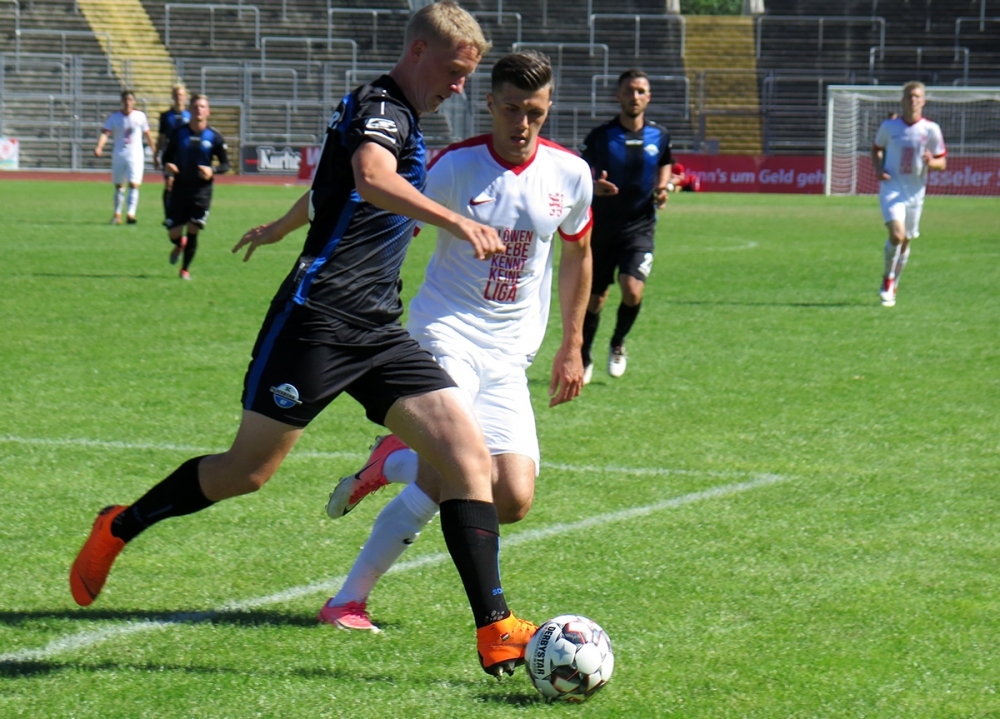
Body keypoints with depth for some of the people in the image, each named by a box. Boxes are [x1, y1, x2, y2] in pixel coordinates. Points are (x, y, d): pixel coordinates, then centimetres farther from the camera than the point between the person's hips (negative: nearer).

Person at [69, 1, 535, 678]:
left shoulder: (400, 119, 20)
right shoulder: (379, 107, -10)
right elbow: (370, 178, -34)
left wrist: (281, 227, 57)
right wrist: (458, 222, -43)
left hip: (381, 333, 9)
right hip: (319, 318, -9)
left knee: (469, 455, -8)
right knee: (248, 471, 1)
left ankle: (496, 629, -11)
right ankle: (119, 528, 26)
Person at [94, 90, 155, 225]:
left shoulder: (140, 116, 1)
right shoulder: (114, 117, 0)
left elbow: (147, 135, 10)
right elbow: (105, 133, -10)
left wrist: (155, 154, 13)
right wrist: (99, 147, -29)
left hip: (135, 156, -1)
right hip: (118, 155, 1)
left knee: (134, 184, -15)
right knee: (118, 186, 9)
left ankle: (131, 213, -21)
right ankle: (117, 214, 22)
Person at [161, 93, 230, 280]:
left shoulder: (214, 137, -2)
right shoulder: (178, 133, 1)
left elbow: (226, 164, 3)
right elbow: (166, 157, 10)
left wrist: (212, 171, -18)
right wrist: (167, 166, -13)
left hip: (202, 190, -1)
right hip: (180, 188, 1)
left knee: (192, 230, -5)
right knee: (173, 232, 2)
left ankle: (185, 269, 13)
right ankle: (179, 245, 40)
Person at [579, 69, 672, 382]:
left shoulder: (659, 136, 1)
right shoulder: (600, 136, -6)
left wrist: (662, 189, -2)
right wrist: (595, 186, -30)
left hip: (640, 227, 0)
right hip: (602, 227, 0)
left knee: (633, 291, -18)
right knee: (594, 299, 7)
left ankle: (618, 344, 11)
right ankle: (584, 359, 30)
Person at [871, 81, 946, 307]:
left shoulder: (931, 129, -2)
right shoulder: (889, 126, -2)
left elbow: (942, 163, 4)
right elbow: (876, 148, 17)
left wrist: (931, 162, -20)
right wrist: (878, 169, -3)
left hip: (915, 193, 2)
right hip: (892, 189, -2)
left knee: (905, 241, 11)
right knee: (897, 235, -22)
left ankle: (892, 287, 31)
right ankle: (887, 279, 0)